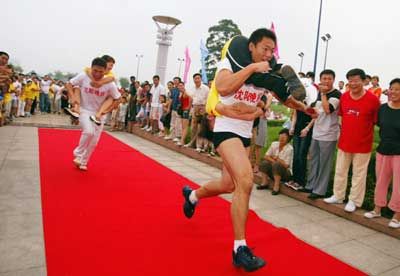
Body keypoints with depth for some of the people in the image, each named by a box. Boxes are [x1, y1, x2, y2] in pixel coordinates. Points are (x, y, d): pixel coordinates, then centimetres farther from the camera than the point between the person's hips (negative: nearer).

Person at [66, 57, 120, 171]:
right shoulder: (83, 77, -17)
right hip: (84, 110, -2)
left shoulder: (110, 84, -18)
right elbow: (69, 84, -3)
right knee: (89, 131, -28)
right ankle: (78, 154, -4)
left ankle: (83, 162, 29)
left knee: (94, 142, 6)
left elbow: (117, 99, -6)